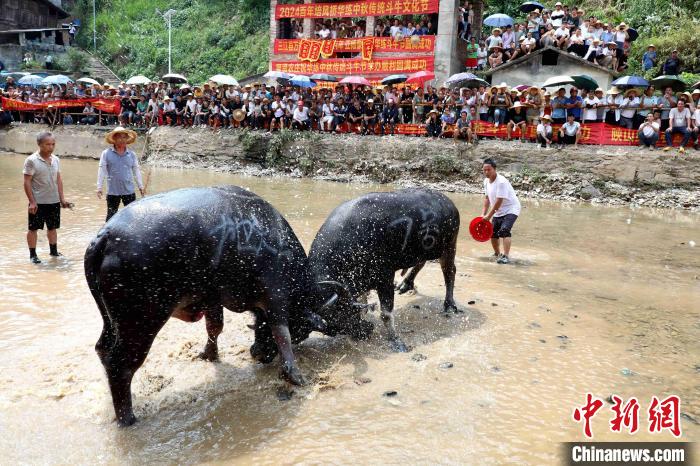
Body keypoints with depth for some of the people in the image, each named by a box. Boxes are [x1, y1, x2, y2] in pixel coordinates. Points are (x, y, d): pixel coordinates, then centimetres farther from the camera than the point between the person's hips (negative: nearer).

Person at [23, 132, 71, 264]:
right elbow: (27, 182, -11)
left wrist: (62, 198, 7)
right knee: (33, 228, 5)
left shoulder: (55, 159, 5)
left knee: (52, 227, 15)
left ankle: (53, 250, 28)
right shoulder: (31, 160, -11)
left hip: (54, 201, 5)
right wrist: (32, 202, -16)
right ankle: (32, 254, 14)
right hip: (38, 202, -5)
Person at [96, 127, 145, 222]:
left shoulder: (132, 154, 7)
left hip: (129, 191, 2)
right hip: (112, 192, -2)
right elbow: (101, 170, -1)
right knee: (111, 215, 5)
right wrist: (99, 188, -6)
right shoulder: (106, 153, 0)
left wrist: (141, 186, 9)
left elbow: (136, 171, 12)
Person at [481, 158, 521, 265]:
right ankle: (497, 254, 33)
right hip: (498, 212, 8)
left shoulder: (501, 182, -26)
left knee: (504, 231, -26)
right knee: (493, 233, 11)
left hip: (511, 209, -8)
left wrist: (489, 216, -20)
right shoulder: (486, 181, 0)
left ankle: (506, 256, -27)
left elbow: (499, 202, -26)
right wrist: (484, 214, 4)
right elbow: (487, 198, 11)